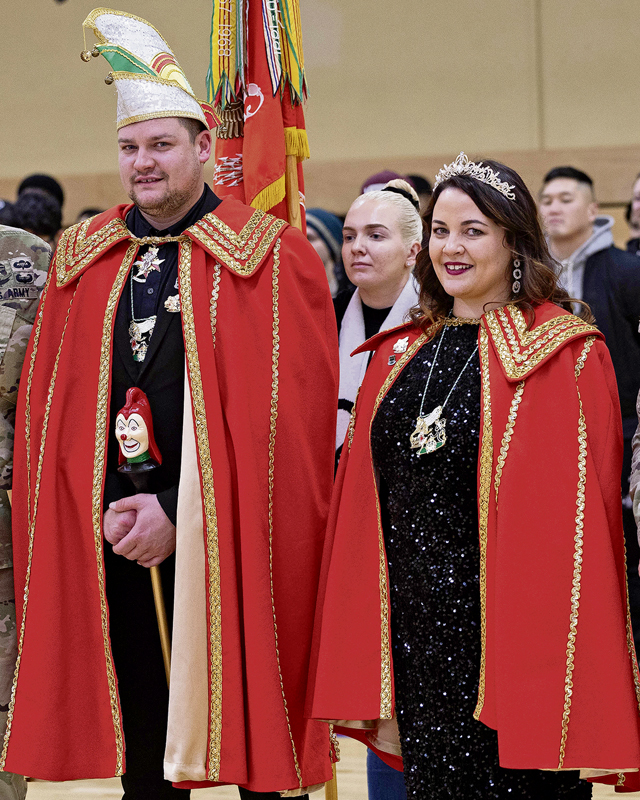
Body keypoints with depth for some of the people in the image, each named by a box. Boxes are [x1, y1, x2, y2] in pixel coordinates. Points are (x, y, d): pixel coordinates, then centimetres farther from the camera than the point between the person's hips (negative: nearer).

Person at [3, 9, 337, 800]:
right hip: (114, 546, 4)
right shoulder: (82, 259, 10)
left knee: (244, 733, 1)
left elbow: (287, 412, -9)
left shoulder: (269, 257, -3)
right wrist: (108, 511, -4)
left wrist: (178, 511, -13)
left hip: (227, 548, -3)